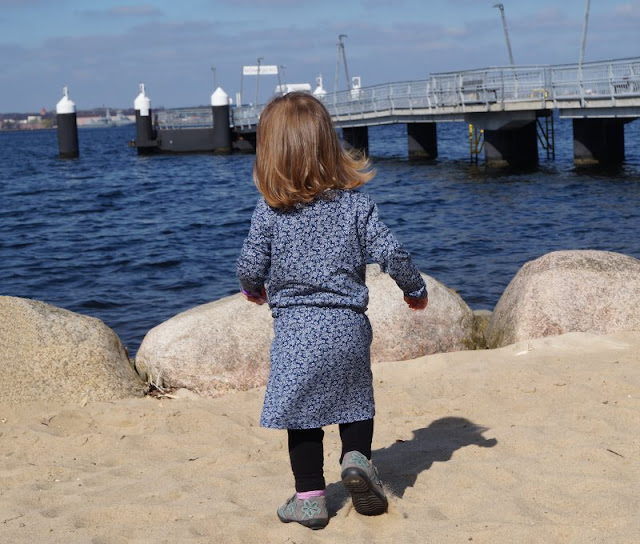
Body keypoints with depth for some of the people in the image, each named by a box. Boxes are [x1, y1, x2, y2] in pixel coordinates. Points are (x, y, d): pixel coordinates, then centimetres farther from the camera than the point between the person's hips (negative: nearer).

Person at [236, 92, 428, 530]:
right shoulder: (355, 202, -1)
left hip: (296, 328, -1)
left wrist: (253, 289, 22)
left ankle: (310, 499, 11)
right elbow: (391, 253, -3)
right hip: (350, 326, 2)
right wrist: (416, 290, 15)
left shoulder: (270, 209, -4)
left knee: (301, 414, 8)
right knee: (355, 401, 22)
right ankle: (357, 458, 2)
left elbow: (251, 265, -2)